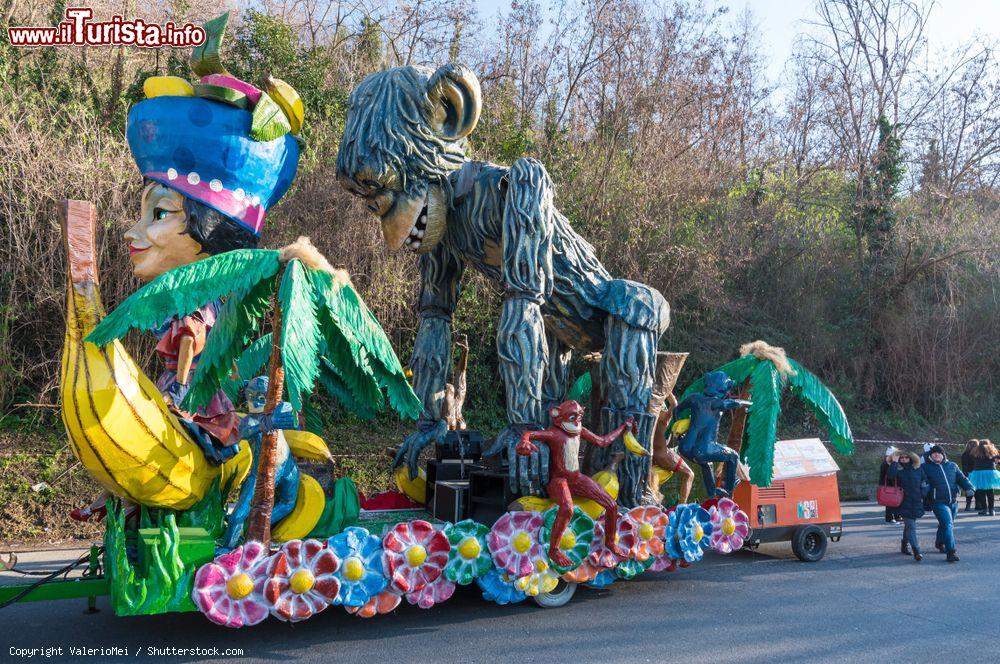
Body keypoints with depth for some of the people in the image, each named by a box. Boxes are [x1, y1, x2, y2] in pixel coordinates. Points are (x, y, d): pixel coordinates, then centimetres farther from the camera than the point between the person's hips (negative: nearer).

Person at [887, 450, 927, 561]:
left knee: (909, 525, 18)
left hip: (917, 503, 4)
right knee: (911, 526, -10)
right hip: (905, 503, -4)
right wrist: (895, 463, -21)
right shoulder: (898, 469, -4)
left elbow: (925, 483, 14)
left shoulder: (918, 469, 5)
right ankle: (916, 551, -14)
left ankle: (905, 545, 36)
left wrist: (923, 494, 3)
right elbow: (890, 475, -25)